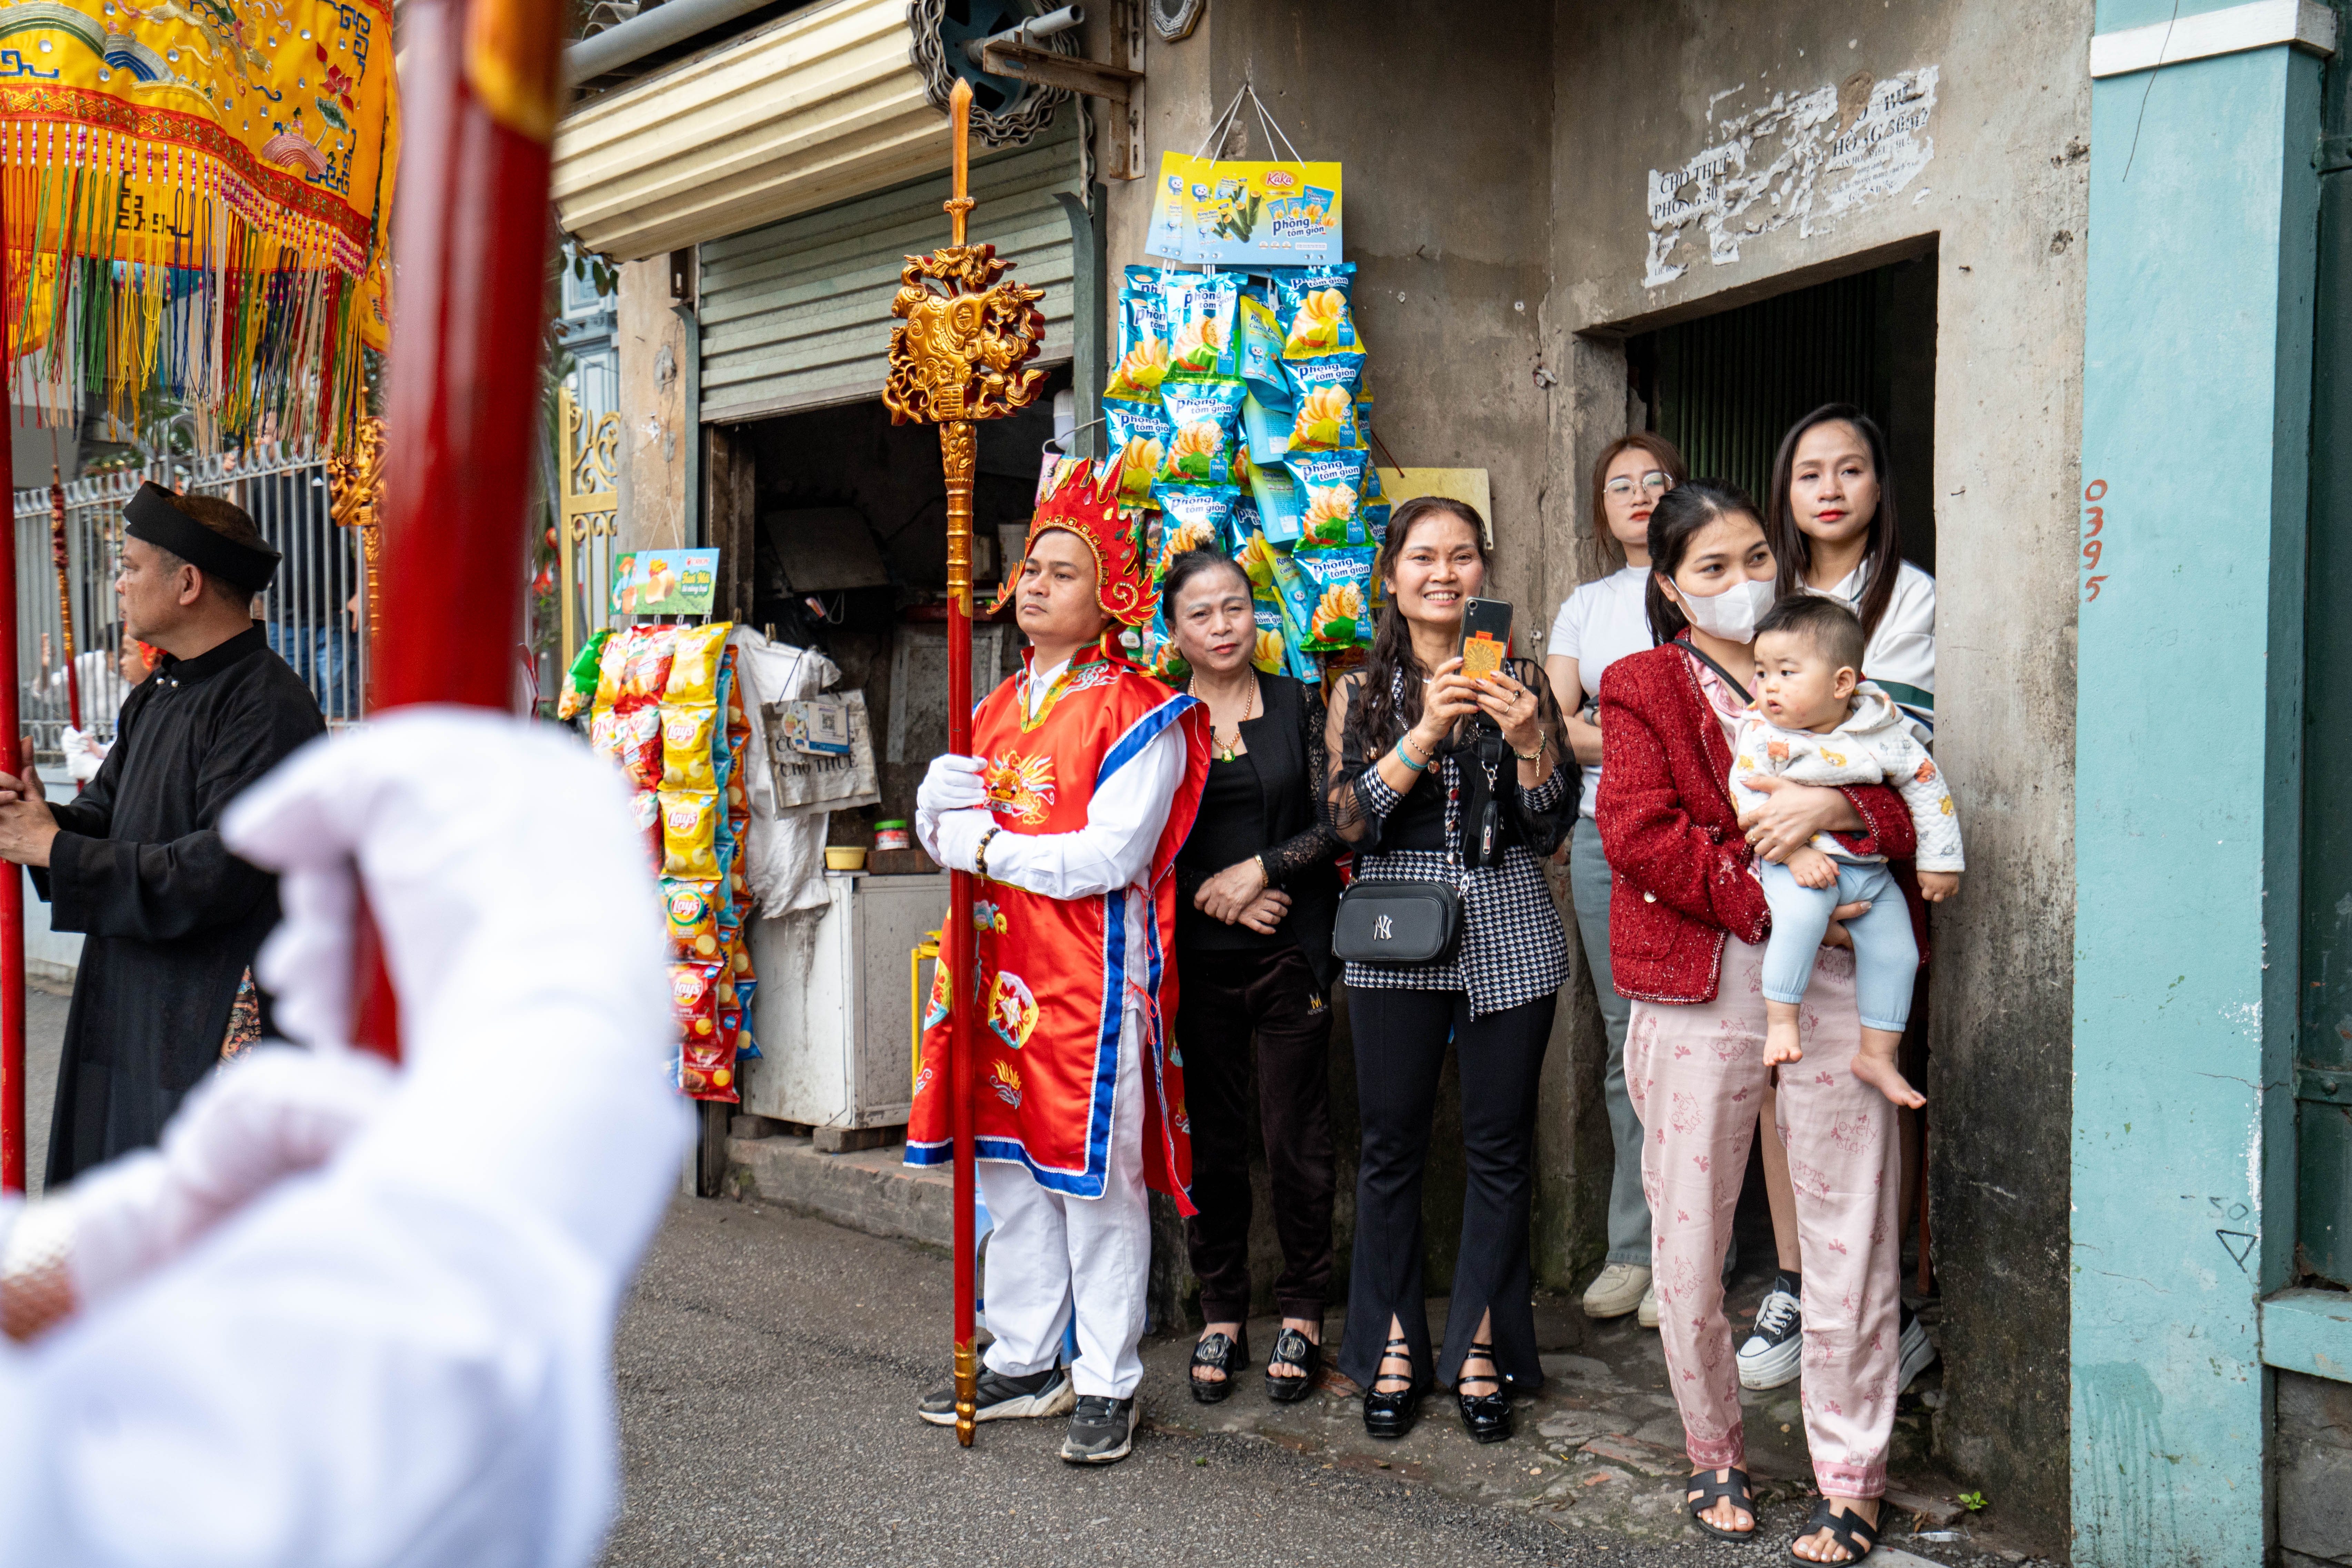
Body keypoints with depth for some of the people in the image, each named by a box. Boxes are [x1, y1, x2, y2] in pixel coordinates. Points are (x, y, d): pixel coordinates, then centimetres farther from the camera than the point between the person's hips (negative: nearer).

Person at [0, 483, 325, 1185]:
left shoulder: (267, 707, -17)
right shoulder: (154, 697, 14)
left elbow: (219, 873, -24)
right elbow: (105, 814, 17)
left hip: (219, 1032, -9)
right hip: (124, 1014, 9)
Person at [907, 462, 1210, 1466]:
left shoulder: (1138, 715, -7)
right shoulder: (999, 708, 16)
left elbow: (1110, 855, -17)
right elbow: (939, 822, 16)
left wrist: (987, 846, -11)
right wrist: (945, 795, -8)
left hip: (1092, 971, -7)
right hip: (998, 962, 7)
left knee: (1095, 1179, -1)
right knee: (1009, 1168, 13)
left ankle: (1107, 1384, 10)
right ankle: (1024, 1363, 25)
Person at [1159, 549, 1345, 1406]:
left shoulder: (1298, 704, 5)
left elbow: (1334, 821, 0)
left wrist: (1259, 869, -11)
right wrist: (1212, 898, -9)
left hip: (1290, 953, 0)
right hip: (1196, 958, 1)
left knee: (1297, 1138, 2)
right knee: (1211, 1141, 5)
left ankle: (1301, 1313, 16)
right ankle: (1221, 1312, 19)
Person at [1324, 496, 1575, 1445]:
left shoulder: (1519, 680, 8)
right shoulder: (1363, 691, 7)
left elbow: (1553, 827, 4)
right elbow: (1347, 819, -6)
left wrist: (1529, 741, -13)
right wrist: (1423, 734, -18)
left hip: (1509, 926, 0)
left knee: (1501, 1144, 4)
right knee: (1393, 1143, 4)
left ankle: (1480, 1347, 17)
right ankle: (1394, 1347, 17)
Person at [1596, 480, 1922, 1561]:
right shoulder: (1641, 688, 6)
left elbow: (1912, 809, 7)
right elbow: (1639, 832, -8)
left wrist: (1838, 808, -15)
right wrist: (1767, 901, -16)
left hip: (1835, 983, 2)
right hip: (1701, 988, -2)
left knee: (1849, 1238, 3)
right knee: (1690, 1239, 5)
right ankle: (1714, 1460, 26)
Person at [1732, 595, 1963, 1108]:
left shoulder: (1882, 730, -6)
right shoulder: (1763, 732, -11)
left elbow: (1926, 785, 2)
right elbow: (1749, 797, -14)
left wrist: (1940, 861, 4)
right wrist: (1794, 851, -26)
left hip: (1872, 868, 4)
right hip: (1798, 861, -4)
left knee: (1896, 952, 3)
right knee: (1802, 911, -33)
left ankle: (1878, 1057, 21)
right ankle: (1780, 1021, -21)